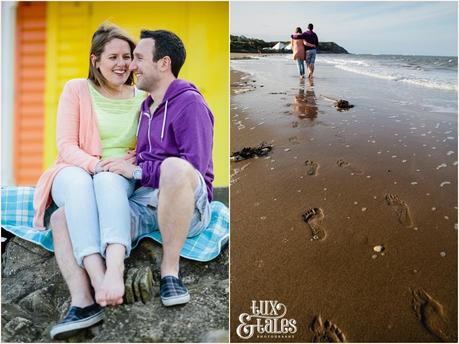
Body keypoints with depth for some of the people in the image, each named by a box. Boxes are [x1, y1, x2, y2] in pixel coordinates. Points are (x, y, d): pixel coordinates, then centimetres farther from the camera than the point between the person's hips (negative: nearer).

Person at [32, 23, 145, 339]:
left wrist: (127, 162, -10)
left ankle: (114, 270, -59)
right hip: (74, 174, 0)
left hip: (120, 181, 1)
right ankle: (99, 278, -54)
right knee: (78, 182, -39)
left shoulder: (142, 99, 13)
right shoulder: (76, 90, 7)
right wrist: (96, 164, -21)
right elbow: (66, 146, -2)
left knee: (108, 180, -38)